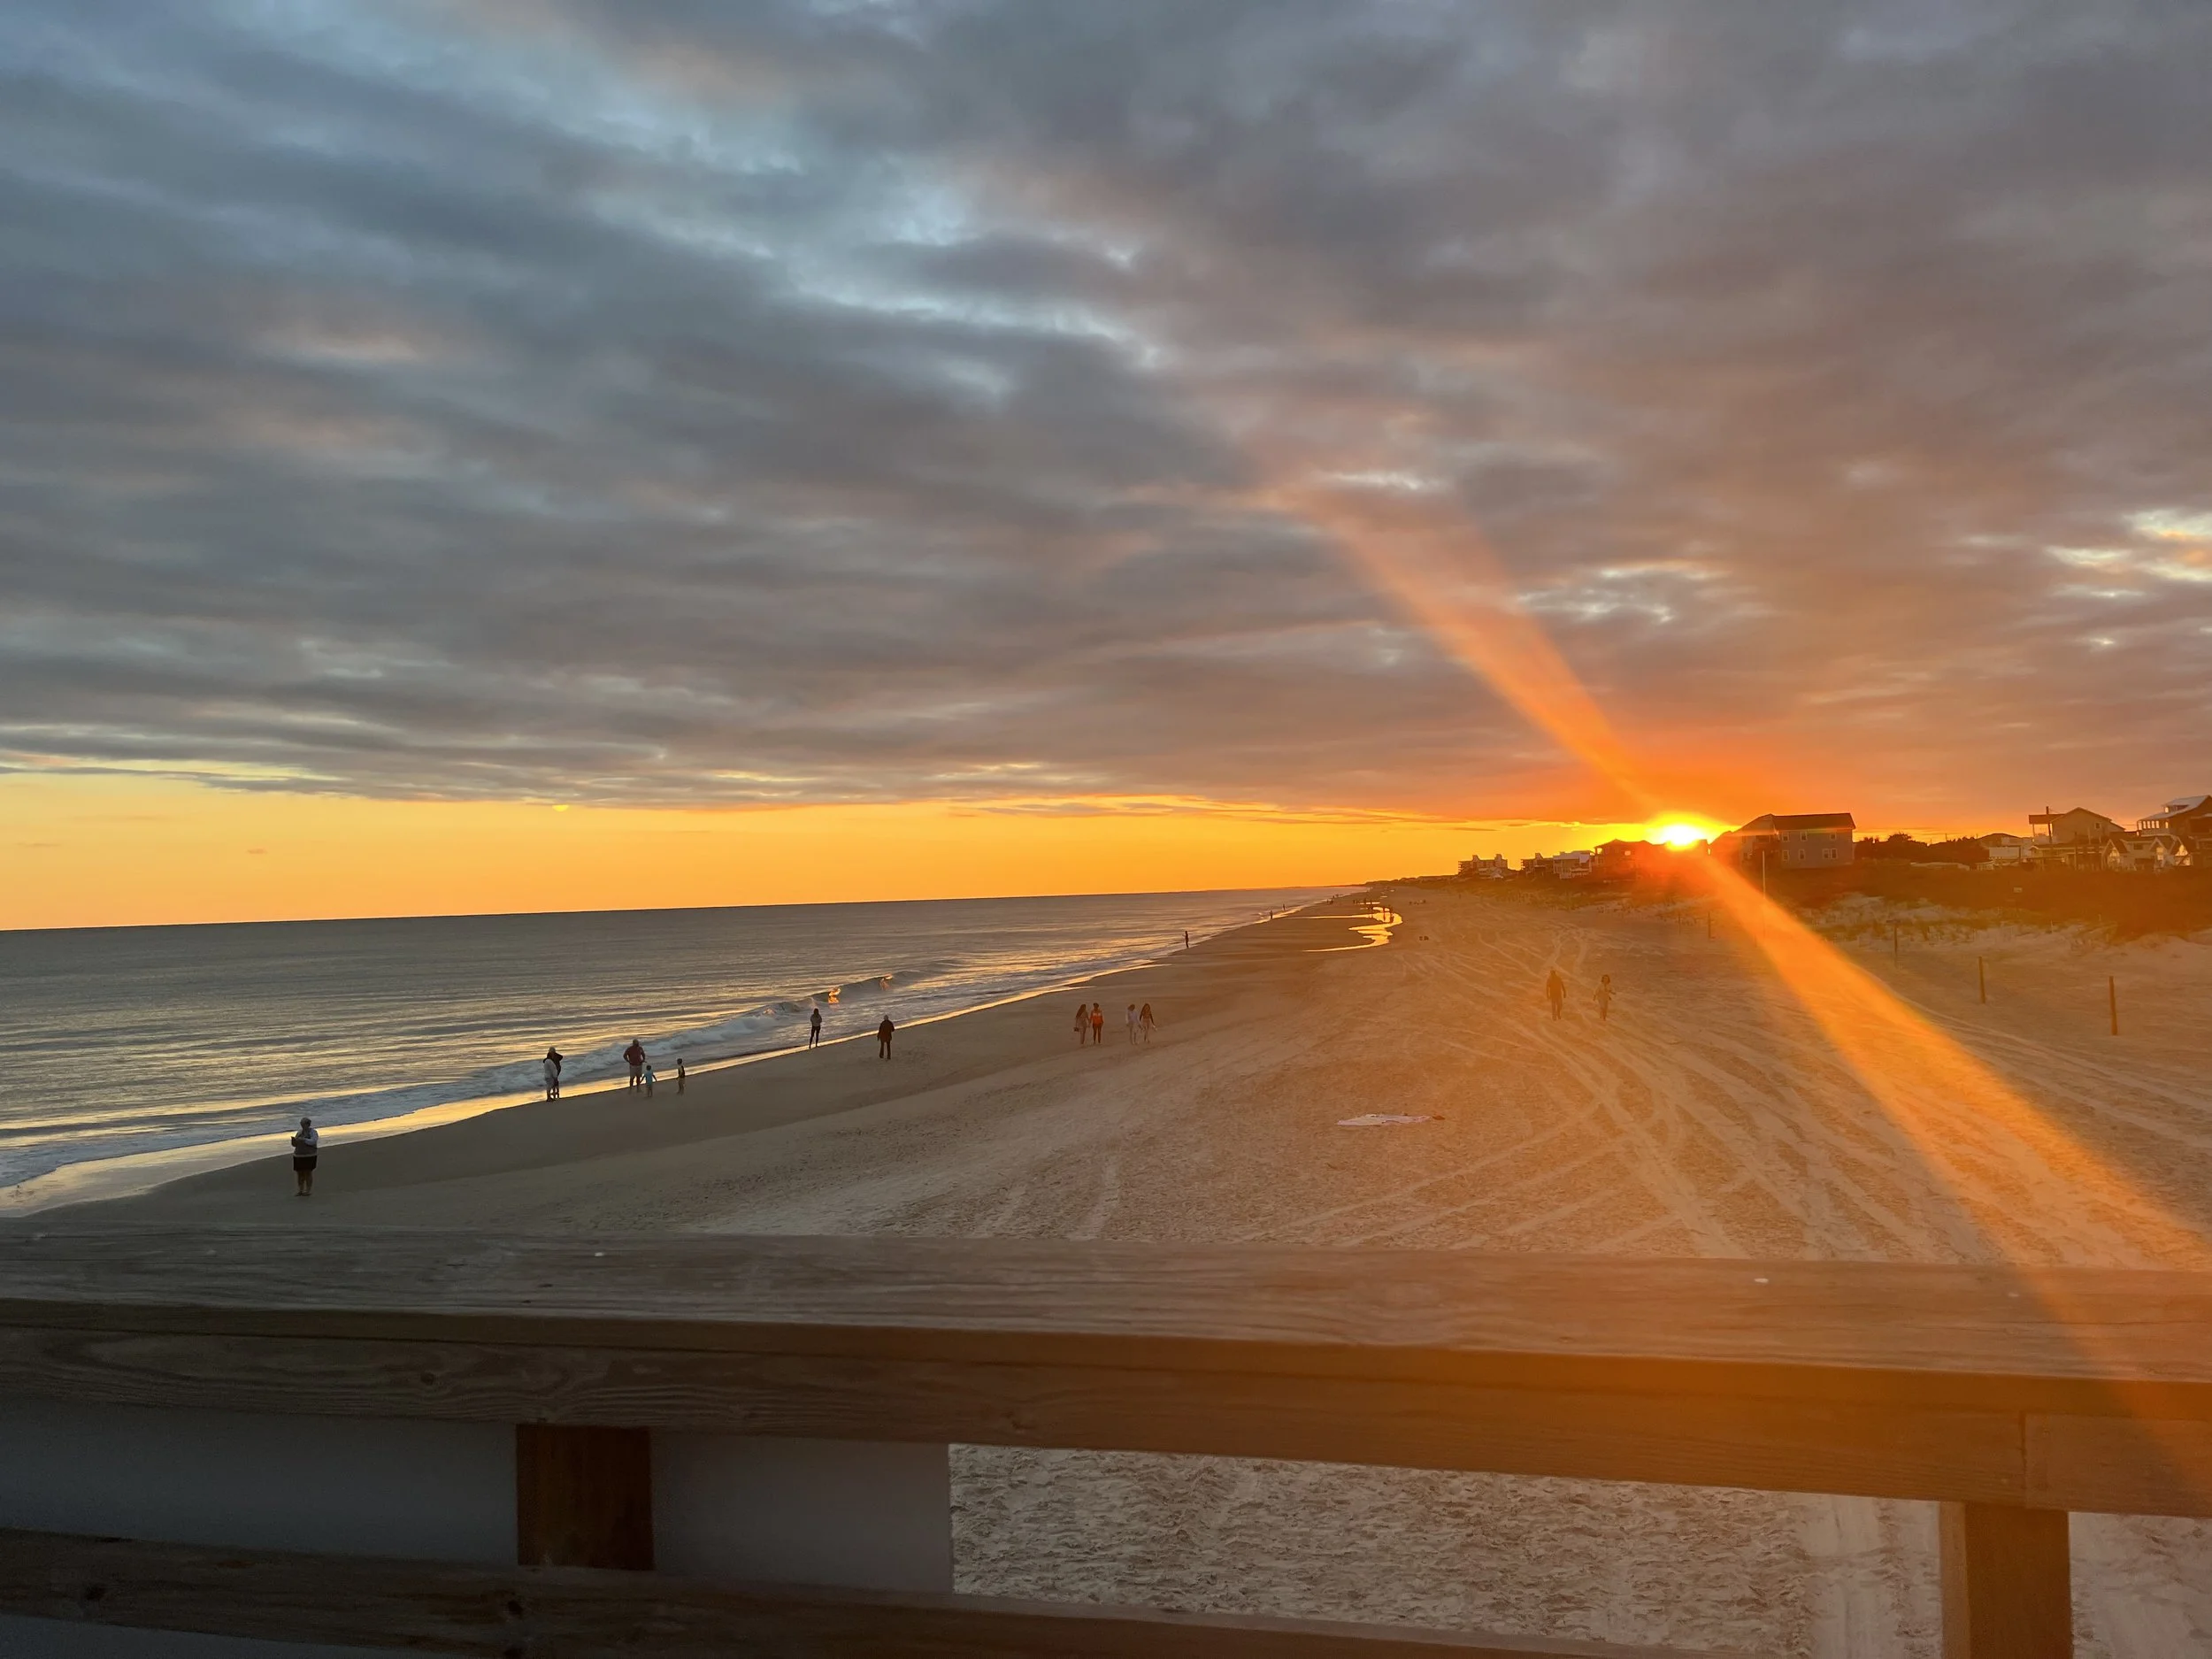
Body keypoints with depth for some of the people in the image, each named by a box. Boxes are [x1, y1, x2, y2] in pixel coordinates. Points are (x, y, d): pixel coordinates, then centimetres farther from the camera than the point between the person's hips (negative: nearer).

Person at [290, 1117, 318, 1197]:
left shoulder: (312, 1132, -6)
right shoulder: (299, 1132, 11)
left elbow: (313, 1141, -21)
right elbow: (295, 1144, 12)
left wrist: (303, 1140, -30)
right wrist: (293, 1140, -10)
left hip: (309, 1156, -6)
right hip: (298, 1156, 6)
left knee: (308, 1173, -2)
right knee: (299, 1173, 7)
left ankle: (308, 1191, 5)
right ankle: (301, 1190, 16)